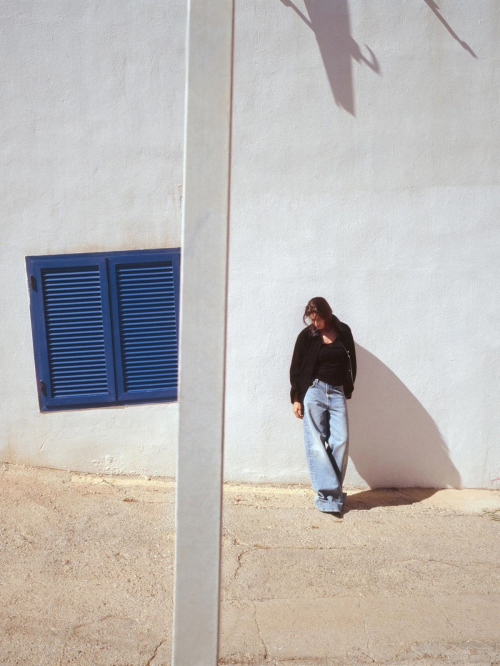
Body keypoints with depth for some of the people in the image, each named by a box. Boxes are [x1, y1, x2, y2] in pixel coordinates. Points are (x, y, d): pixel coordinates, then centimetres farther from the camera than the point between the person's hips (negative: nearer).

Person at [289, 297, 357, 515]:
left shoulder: (343, 332, 7)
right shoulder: (306, 336, 2)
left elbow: (351, 362, 15)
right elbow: (296, 368, 4)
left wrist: (348, 389, 12)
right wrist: (296, 398, 0)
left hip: (338, 393, 2)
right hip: (313, 391, -2)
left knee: (341, 442, -8)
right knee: (316, 444, -5)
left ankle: (331, 492, 0)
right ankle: (329, 492, -3)